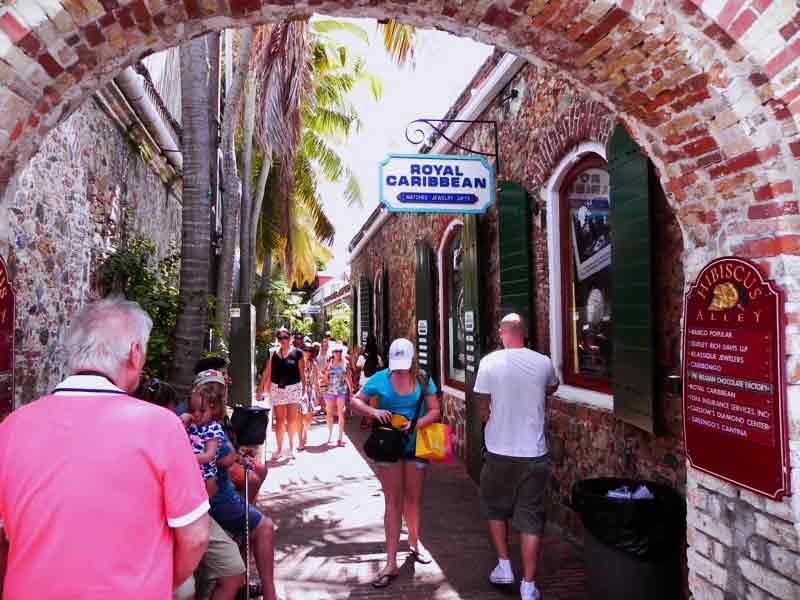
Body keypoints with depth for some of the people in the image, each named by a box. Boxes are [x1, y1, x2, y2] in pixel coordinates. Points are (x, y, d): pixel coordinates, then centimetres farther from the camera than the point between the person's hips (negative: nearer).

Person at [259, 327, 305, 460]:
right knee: (279, 420, 7)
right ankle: (279, 449, 16)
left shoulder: (297, 353, -2)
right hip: (277, 389, 2)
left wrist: (304, 389, -7)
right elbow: (267, 372, 6)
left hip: (293, 388, -2)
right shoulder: (273, 354, 6)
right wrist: (262, 388, -1)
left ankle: (291, 447, 17)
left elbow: (302, 373, -2)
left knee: (291, 419, 1)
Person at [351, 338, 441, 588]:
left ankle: (413, 543, 40)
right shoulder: (380, 378, -8)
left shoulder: (423, 380, -5)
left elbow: (435, 411, -4)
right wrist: (373, 411, -20)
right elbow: (356, 400, 0)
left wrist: (417, 423, -22)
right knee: (393, 502, 2)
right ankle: (391, 563, 8)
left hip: (415, 445, 2)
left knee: (413, 499, 16)